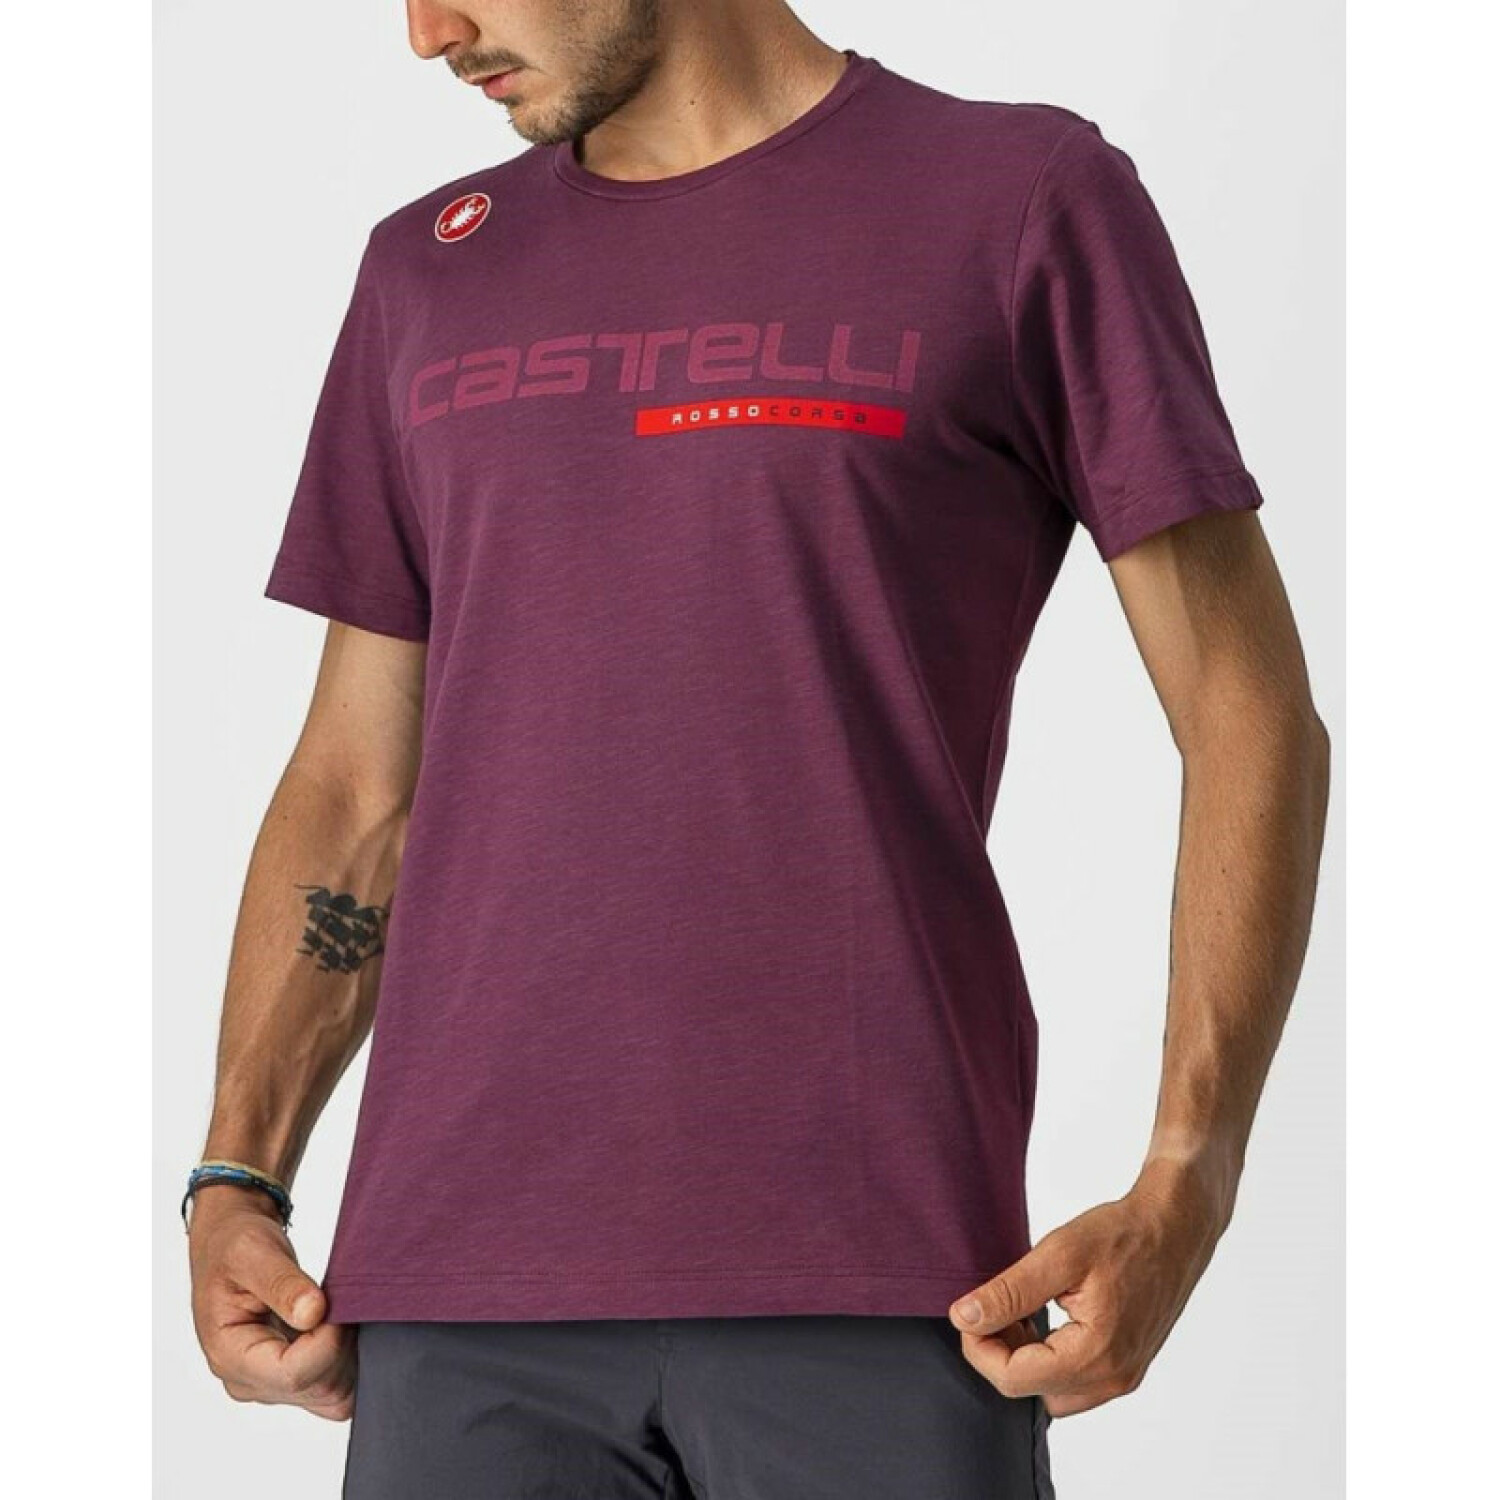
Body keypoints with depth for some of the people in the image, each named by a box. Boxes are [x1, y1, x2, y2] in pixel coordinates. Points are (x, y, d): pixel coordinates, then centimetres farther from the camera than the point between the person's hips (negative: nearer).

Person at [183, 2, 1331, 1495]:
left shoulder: (1028, 200, 3)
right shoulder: (428, 277, 16)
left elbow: (1250, 717, 1)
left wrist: (1182, 1196, -9)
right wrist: (233, 1181, 7)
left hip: (872, 1279, -3)